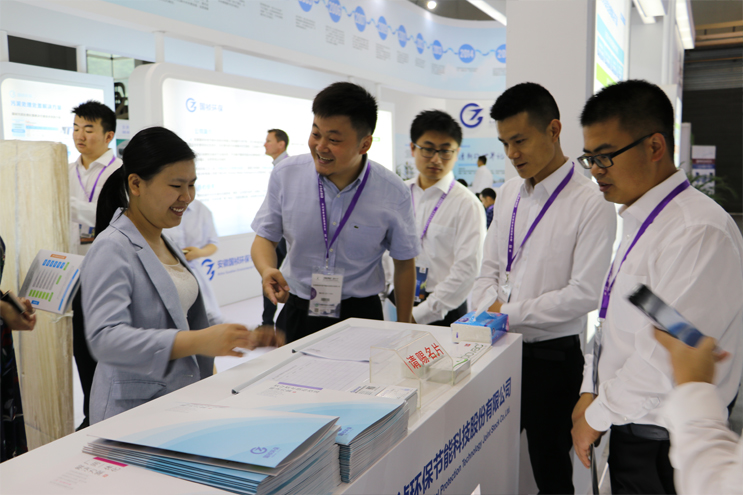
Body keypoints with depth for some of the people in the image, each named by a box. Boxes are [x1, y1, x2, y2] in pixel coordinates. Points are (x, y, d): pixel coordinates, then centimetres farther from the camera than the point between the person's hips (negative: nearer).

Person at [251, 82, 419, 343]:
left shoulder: (394, 194, -11)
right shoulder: (285, 174, -7)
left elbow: (404, 263, 0)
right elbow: (265, 237, 3)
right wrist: (267, 270, -20)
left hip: (360, 316, -1)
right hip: (296, 314, 2)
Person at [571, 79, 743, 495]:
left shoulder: (700, 232, -23)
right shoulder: (640, 223, 7)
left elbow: (664, 359, -26)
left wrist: (597, 417, -13)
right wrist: (591, 393, 5)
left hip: (665, 449, -8)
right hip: (632, 433, 8)